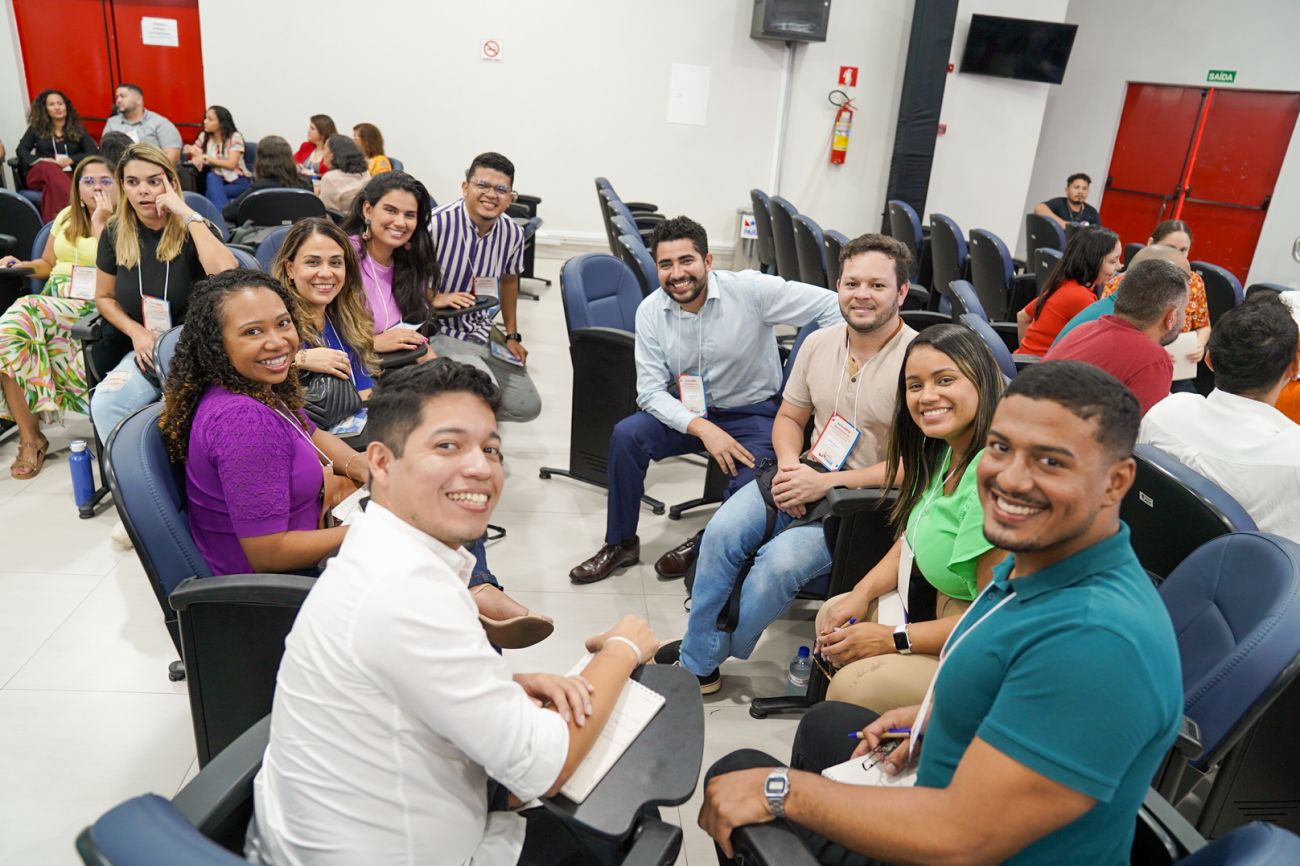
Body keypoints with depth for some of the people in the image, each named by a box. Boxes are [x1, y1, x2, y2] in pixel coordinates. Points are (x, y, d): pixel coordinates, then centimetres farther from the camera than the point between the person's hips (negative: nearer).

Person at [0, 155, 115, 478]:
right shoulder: (66, 217, 21)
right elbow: (47, 265, 29)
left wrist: (100, 223, -8)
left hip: (94, 309, -5)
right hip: (53, 304, 5)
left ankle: (32, 436, -22)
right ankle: (29, 437, -23)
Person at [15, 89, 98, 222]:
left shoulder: (77, 129, 16)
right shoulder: (37, 128, 17)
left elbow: (93, 151, 3)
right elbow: (21, 150, 9)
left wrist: (71, 160, -14)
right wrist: (40, 161, -13)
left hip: (69, 175, 0)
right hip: (39, 174, 0)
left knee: (51, 186, -38)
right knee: (50, 168, -39)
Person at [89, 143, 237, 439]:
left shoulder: (194, 229, -7)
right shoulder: (115, 233, 3)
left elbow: (227, 277, -30)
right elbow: (104, 297, 16)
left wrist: (188, 215, -24)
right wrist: (136, 332, -3)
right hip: (145, 352, 4)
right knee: (103, 404, -24)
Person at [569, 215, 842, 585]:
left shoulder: (750, 289, -20)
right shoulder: (650, 312, -9)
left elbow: (831, 306, -17)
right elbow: (651, 391, -12)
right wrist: (702, 428, -27)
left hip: (752, 412, -2)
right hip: (688, 412, 3)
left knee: (750, 486, -29)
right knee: (625, 435, -22)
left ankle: (702, 546, 6)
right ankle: (621, 544, 0)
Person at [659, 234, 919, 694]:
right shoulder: (818, 343, 4)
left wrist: (827, 483, -20)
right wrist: (790, 465, -7)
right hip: (807, 473, 6)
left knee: (780, 560, -26)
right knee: (721, 531, -17)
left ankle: (706, 656, -1)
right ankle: (696, 662, -2)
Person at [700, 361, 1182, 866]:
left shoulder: (1099, 639, -35)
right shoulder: (1035, 560, -5)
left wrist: (780, 791, -24)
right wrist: (935, 714, 1)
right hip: (950, 806, 8)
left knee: (739, 777, 4)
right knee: (825, 724, 28)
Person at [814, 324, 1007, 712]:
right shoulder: (945, 452, 3)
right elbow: (913, 539, 16)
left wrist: (893, 638, -18)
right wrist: (862, 593, -1)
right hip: (944, 614, 10)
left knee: (850, 688, -20)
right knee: (833, 615, 12)